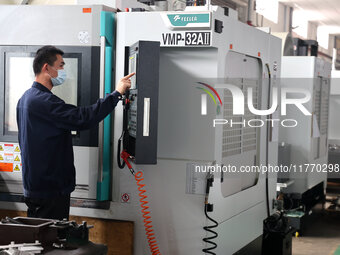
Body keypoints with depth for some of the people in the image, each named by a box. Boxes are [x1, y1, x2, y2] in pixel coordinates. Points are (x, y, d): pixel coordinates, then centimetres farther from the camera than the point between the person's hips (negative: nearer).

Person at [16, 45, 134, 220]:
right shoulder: (43, 101, -20)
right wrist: (117, 93, -23)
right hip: (50, 189, -11)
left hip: (34, 185, 11)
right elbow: (83, 119, -29)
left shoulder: (26, 99, 14)